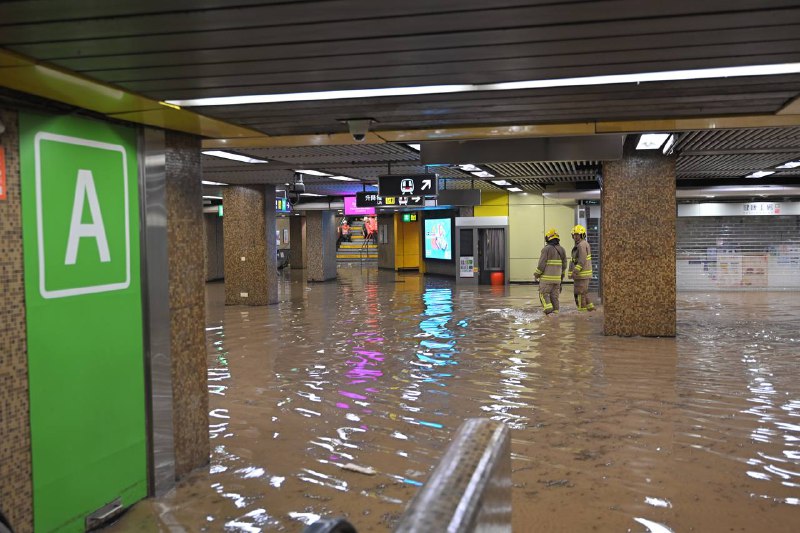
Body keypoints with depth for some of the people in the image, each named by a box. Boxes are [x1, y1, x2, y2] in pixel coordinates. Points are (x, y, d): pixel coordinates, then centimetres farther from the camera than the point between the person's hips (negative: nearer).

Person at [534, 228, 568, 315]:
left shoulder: (546, 249, -13)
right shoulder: (561, 250, 6)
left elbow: (541, 264, -16)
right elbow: (564, 265, 11)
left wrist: (536, 275, -3)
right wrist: (562, 276, 23)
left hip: (546, 278, -6)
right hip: (557, 278, 6)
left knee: (543, 294, 3)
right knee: (554, 296, 10)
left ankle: (548, 309, -15)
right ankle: (555, 313, 7)